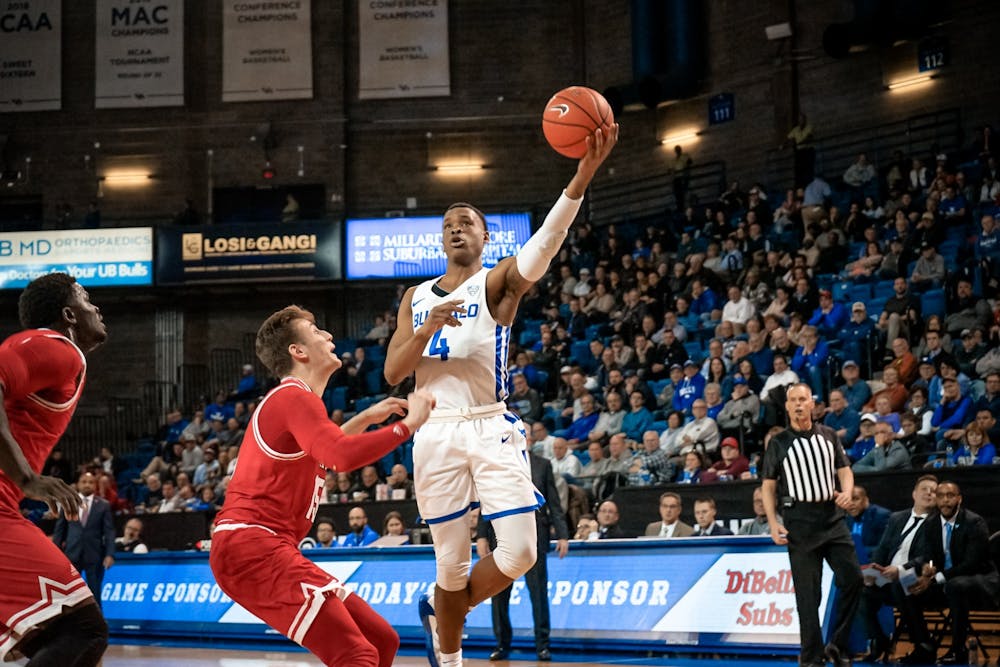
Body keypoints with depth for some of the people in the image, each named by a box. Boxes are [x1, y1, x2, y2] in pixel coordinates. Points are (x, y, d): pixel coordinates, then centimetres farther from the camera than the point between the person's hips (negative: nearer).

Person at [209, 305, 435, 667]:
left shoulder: (288, 399, 24)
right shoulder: (295, 396, -8)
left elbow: (319, 452, 45)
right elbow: (343, 455, -27)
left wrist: (366, 418, 36)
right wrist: (409, 423, -17)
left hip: (263, 547, 11)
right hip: (252, 545, -11)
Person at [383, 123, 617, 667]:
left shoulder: (498, 282, 3)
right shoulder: (417, 298, 15)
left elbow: (544, 244, -19)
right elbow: (392, 373, 7)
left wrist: (581, 178, -37)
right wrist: (428, 328, -13)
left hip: (491, 428, -2)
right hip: (436, 433, 2)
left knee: (519, 551, -10)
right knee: (452, 564, 2)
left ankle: (443, 614, 18)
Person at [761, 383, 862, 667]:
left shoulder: (828, 435, 12)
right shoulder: (778, 442, 4)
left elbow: (844, 469, 15)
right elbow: (768, 485, 4)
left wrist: (847, 491, -7)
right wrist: (773, 523, -6)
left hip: (832, 517, 3)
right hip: (799, 521, -3)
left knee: (853, 577, -4)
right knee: (807, 592, -2)